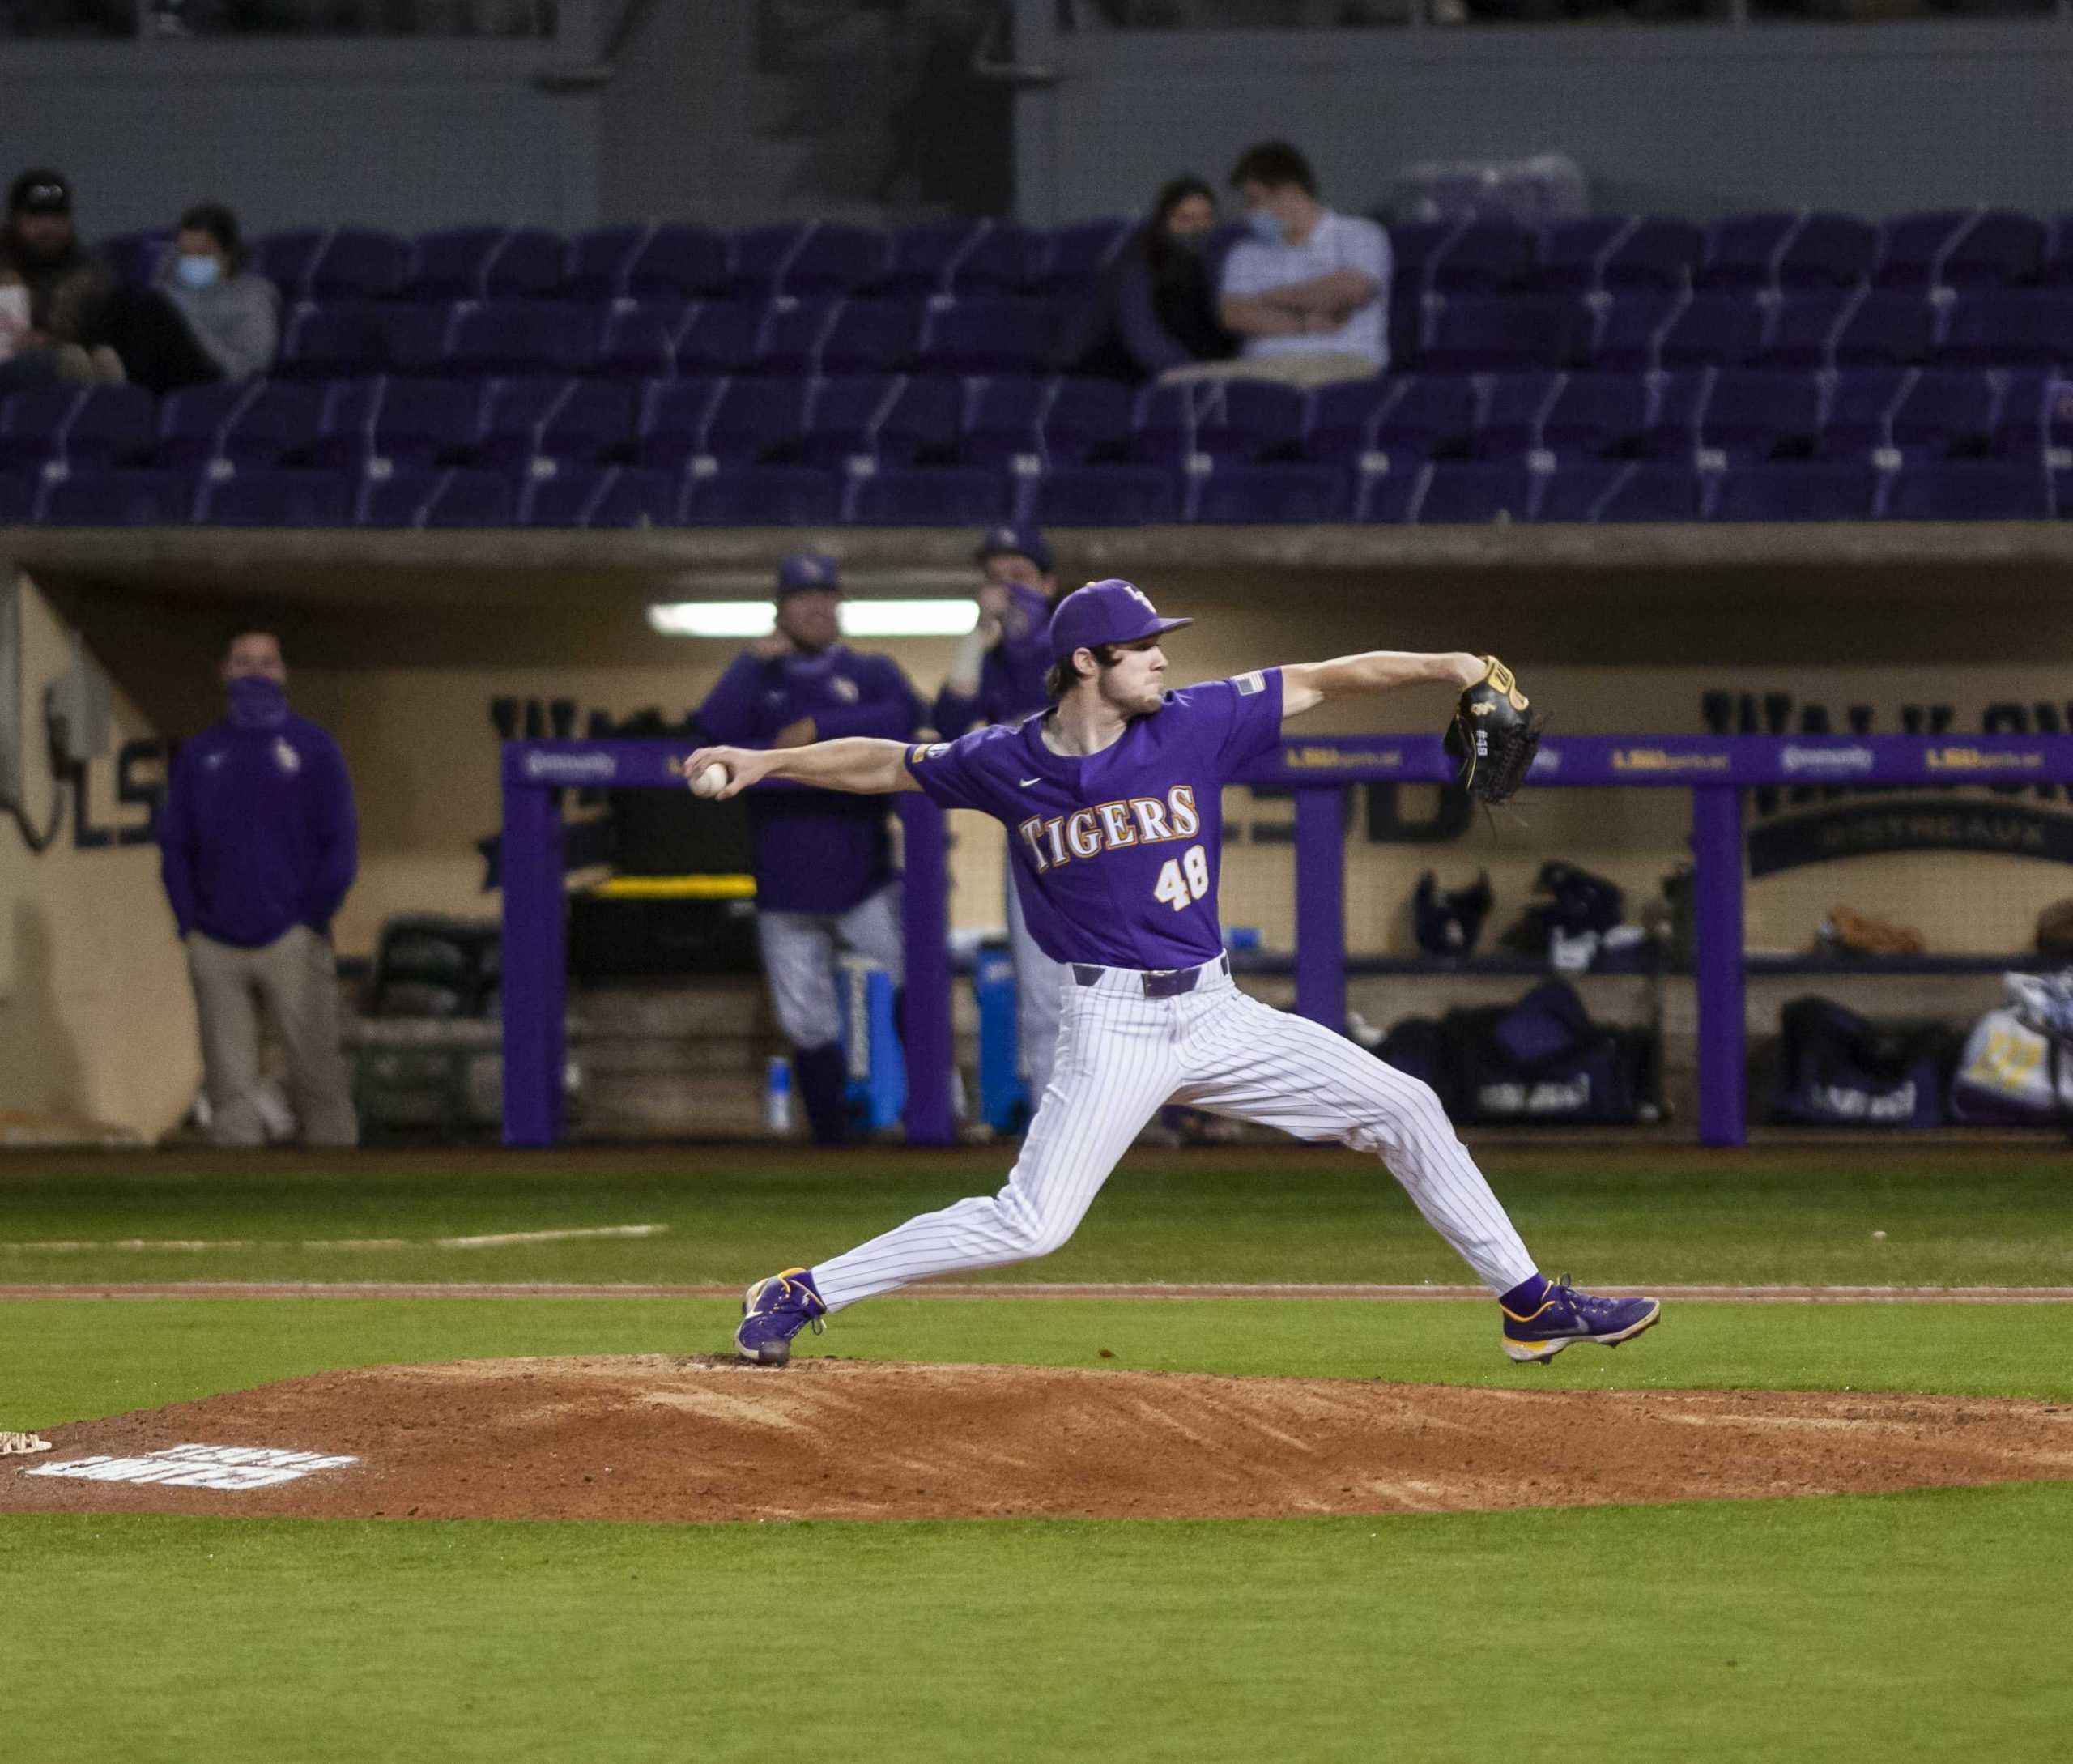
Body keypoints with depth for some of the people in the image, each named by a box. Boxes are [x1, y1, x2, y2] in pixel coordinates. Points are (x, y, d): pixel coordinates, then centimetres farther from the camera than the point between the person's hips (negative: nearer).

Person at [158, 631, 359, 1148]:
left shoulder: (313, 748, 5)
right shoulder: (200, 755, 12)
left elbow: (340, 847, 3)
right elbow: (174, 847, 13)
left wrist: (312, 921, -5)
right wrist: (189, 926, 1)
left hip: (292, 943, -2)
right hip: (216, 947, 3)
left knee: (316, 1076, -5)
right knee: (229, 1086, 1)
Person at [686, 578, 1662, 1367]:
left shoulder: (1194, 726, -1)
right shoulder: (1006, 763, -4)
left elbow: (1318, 681, 0)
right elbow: (887, 764, 10)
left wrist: (1445, 667, -10)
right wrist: (764, 762, 2)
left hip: (1217, 1014, 4)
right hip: (1113, 1026, -4)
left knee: (1405, 1110, 2)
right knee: (1028, 1225, -13)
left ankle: (1529, 1303, 14)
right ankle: (798, 1295, -2)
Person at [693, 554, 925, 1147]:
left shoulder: (871, 674, 7)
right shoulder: (758, 678, 11)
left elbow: (904, 717, -16)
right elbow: (713, 731, -8)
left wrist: (820, 728, -20)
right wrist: (754, 661, -8)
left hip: (862, 874, -2)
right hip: (785, 886, 2)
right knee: (807, 1023, 6)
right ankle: (831, 1136, 15)